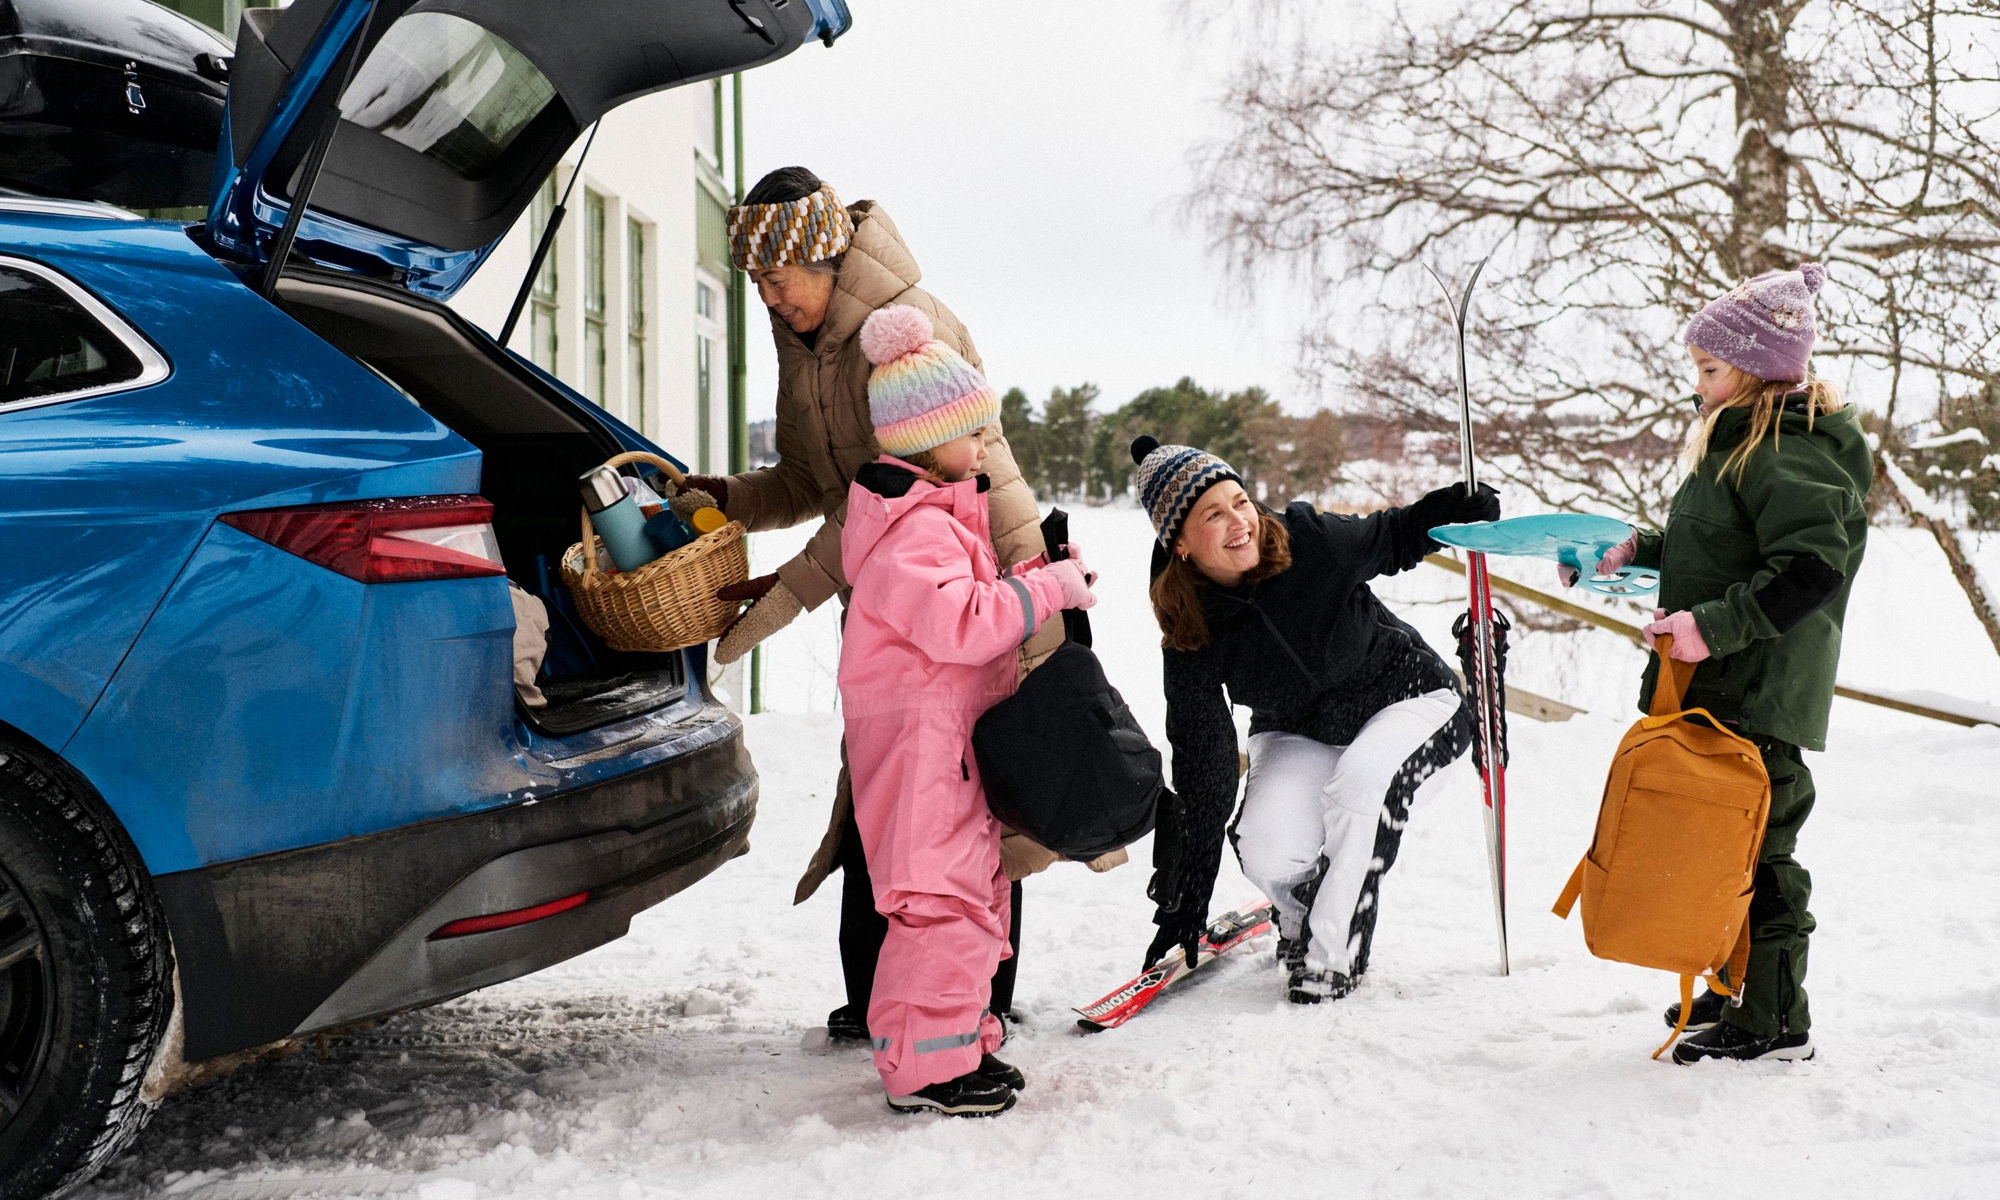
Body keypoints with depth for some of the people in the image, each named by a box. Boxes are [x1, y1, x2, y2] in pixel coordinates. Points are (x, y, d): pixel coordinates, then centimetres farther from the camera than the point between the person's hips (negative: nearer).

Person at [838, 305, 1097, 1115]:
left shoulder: (942, 515, 15)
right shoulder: (911, 532, -20)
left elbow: (976, 593, 22)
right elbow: (963, 622, -30)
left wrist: (1042, 573, 6)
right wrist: (1049, 588, -21)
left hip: (954, 742, 11)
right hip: (918, 742, -11)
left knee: (974, 887, 17)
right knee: (942, 897, -9)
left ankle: (957, 1040, 28)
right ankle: (925, 1067, -1)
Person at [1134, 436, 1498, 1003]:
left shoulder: (1309, 540, -23)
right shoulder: (1190, 644, -19)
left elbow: (1390, 541, -1)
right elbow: (1202, 775, -14)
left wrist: (1451, 510, -22)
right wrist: (1186, 901, -12)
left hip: (1410, 699, -1)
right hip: (1301, 736, 2)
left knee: (1360, 782, -34)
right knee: (1266, 852, -24)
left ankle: (1332, 953, -17)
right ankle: (1306, 909, 13)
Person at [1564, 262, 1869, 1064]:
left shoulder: (1790, 456, -17)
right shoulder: (1742, 443, 16)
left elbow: (1812, 569, -27)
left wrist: (1713, 625, -29)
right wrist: (1636, 551, 16)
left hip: (1759, 698, -10)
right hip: (1721, 690, 10)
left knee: (1754, 847, -3)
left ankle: (1775, 1023, 7)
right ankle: (1742, 990, 31)